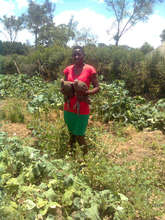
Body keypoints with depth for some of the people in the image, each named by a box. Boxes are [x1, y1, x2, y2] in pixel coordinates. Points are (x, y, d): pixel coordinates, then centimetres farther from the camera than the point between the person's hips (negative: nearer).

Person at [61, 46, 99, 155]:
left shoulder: (90, 69, -7)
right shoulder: (68, 69, 6)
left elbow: (97, 87, -5)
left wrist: (87, 92, -24)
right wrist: (63, 89, -9)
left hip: (82, 109, -4)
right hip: (68, 108, 5)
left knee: (79, 136, -1)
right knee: (71, 133, 18)